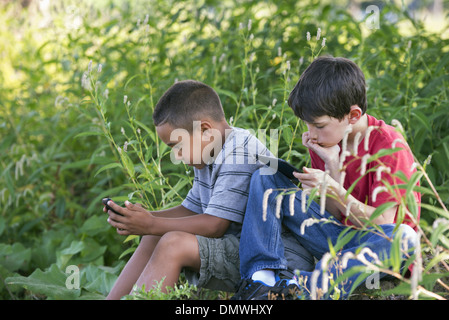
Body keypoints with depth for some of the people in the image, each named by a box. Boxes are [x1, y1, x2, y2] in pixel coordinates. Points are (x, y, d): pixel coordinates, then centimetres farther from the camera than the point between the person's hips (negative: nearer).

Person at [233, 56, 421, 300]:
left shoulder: (389, 146, -18)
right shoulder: (324, 141, -1)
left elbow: (383, 222, -19)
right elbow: (333, 214, -3)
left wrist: (335, 190, -29)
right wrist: (333, 167, -18)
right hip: (336, 238, 5)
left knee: (403, 236, -42)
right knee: (266, 179, -4)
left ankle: (306, 287, -47)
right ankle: (261, 278, -21)